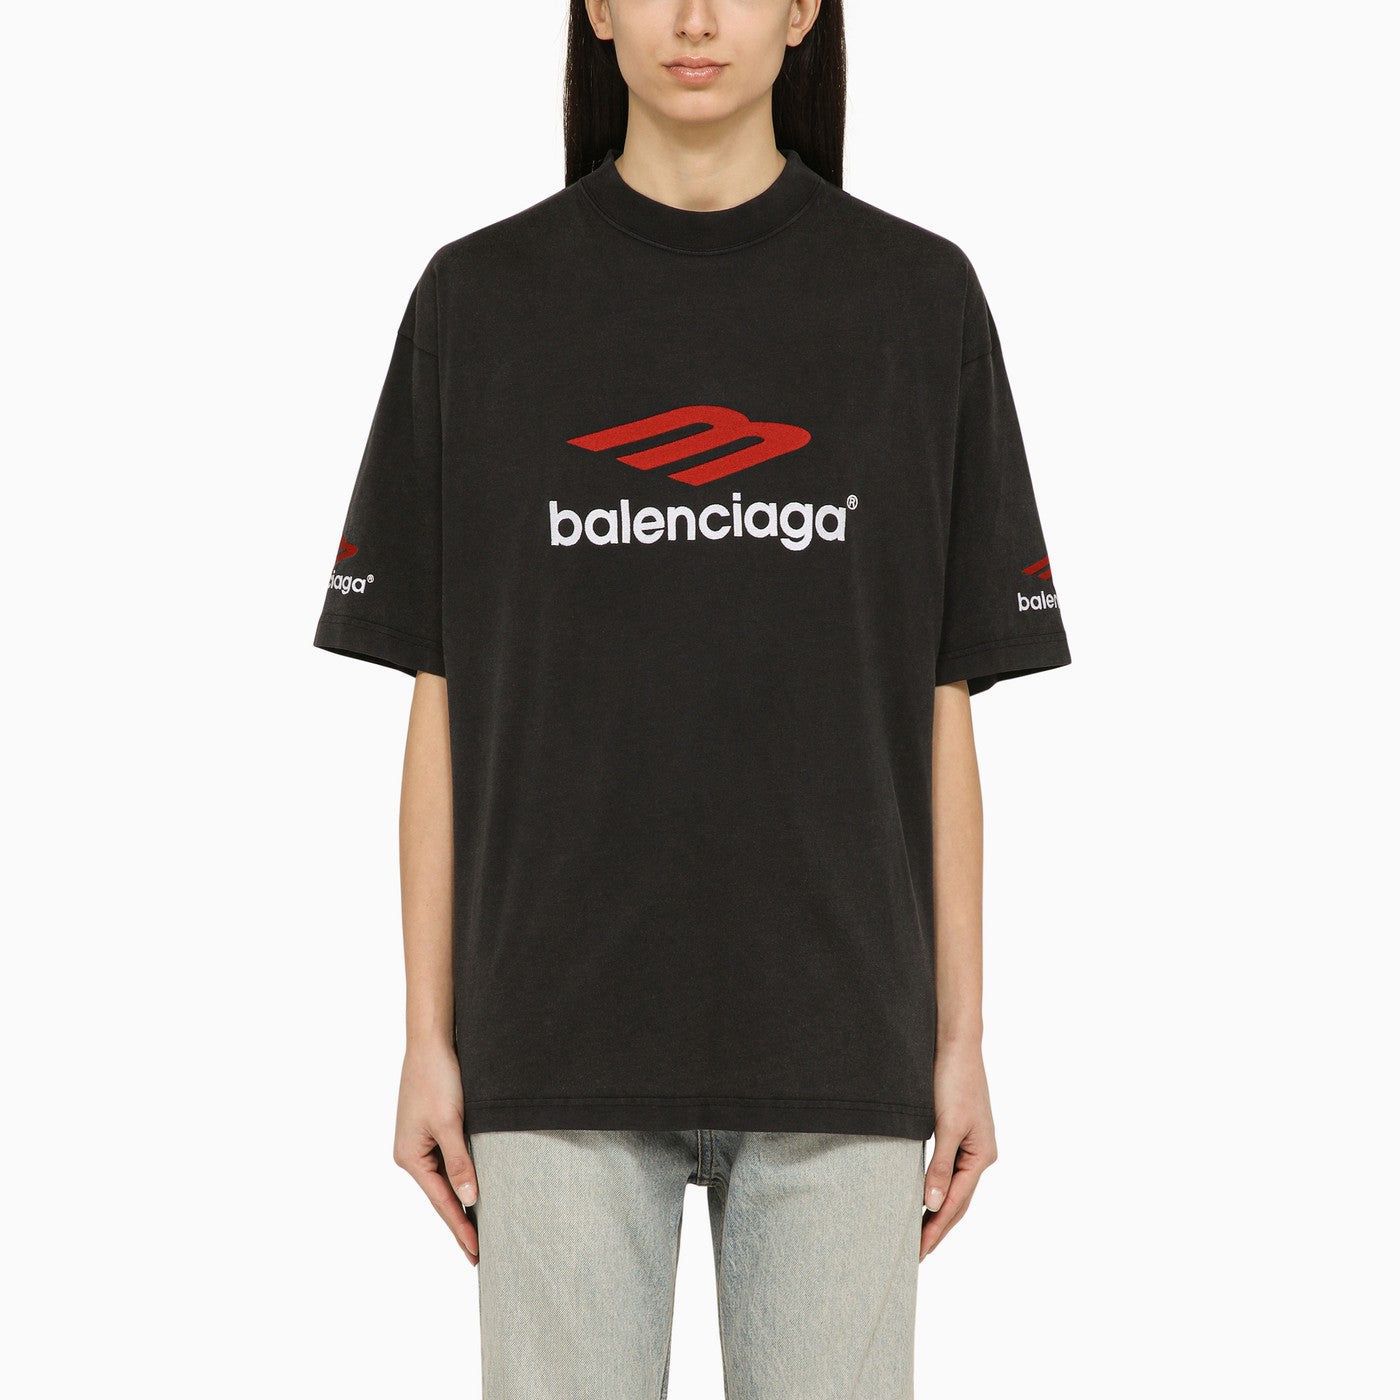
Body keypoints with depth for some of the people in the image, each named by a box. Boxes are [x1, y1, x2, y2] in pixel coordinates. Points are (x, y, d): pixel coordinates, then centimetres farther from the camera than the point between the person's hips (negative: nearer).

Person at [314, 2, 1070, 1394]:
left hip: (834, 1048, 0)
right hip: (560, 1045, 0)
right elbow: (442, 703, 5)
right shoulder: (480, 299, 4)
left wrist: (960, 1038, 3)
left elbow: (944, 704, 5)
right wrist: (431, 1039, 2)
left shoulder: (918, 298, 4)